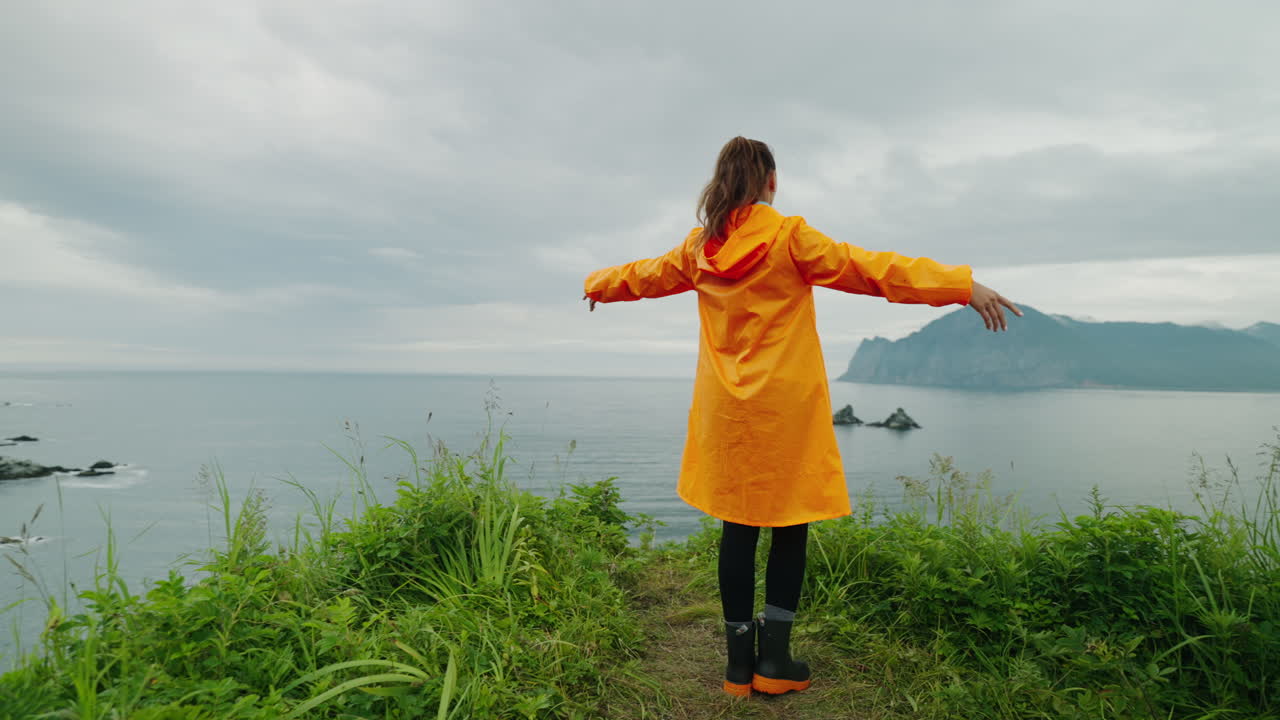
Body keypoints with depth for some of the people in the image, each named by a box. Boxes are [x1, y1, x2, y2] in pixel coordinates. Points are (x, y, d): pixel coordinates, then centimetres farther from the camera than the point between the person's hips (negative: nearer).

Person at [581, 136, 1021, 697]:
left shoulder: (700, 247, 6)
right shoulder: (789, 236, -8)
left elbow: (646, 275, 22)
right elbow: (866, 268, -13)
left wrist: (599, 284, 43)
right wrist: (963, 286, -13)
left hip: (725, 409, 4)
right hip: (785, 407, -4)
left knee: (738, 526, 9)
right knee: (791, 524, 9)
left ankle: (739, 661, 16)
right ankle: (773, 659, 12)